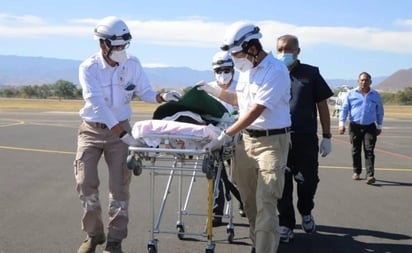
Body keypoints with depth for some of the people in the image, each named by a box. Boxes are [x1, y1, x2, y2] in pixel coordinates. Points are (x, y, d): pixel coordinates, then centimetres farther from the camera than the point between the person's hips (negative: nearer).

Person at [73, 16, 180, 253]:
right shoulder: (89, 68, -16)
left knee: (119, 185, -2)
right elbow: (98, 105, -26)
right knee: (86, 182, -3)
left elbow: (145, 92, 2)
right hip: (92, 130, -1)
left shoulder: (133, 64, -7)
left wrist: (162, 97, -22)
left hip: (120, 128, 1)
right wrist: (124, 135, -34)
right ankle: (94, 234, 17)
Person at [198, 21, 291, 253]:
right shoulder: (246, 70, 10)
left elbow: (256, 110, -21)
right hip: (247, 139, 8)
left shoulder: (276, 71, -17)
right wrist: (216, 91, 15)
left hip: (272, 141, -8)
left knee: (265, 202, -11)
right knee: (249, 198, 12)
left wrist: (226, 135, -21)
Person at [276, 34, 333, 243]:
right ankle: (286, 223, 16)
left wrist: (326, 136, 3)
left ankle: (306, 212, 36)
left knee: (308, 180, 8)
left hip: (306, 139, 0)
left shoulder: (311, 74, 5)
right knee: (282, 183, 4)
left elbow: (322, 105, 7)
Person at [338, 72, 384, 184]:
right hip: (355, 126, 0)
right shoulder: (351, 94, 5)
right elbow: (344, 109, 5)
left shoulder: (375, 95, 9)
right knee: (356, 151, 7)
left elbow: (380, 112, 18)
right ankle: (356, 172, 22)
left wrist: (379, 126, 18)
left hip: (370, 127, 0)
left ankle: (370, 175, -13)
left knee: (369, 151, -9)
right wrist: (341, 123, -5)